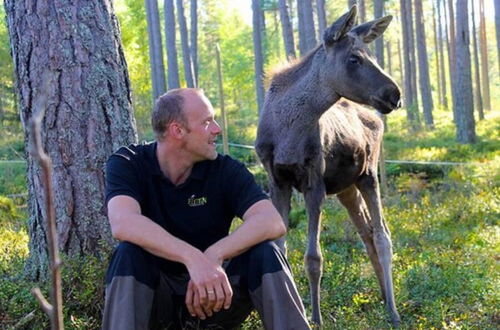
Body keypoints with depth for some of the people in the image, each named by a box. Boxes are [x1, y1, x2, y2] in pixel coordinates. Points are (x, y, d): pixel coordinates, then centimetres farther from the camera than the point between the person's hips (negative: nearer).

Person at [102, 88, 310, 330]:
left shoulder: (226, 170, -6)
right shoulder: (128, 164, -11)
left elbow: (272, 222, -22)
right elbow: (123, 224, -31)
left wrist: (214, 255, -38)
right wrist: (193, 258, -45)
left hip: (214, 299, 2)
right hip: (153, 296, -1)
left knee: (264, 254, -23)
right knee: (129, 253, -31)